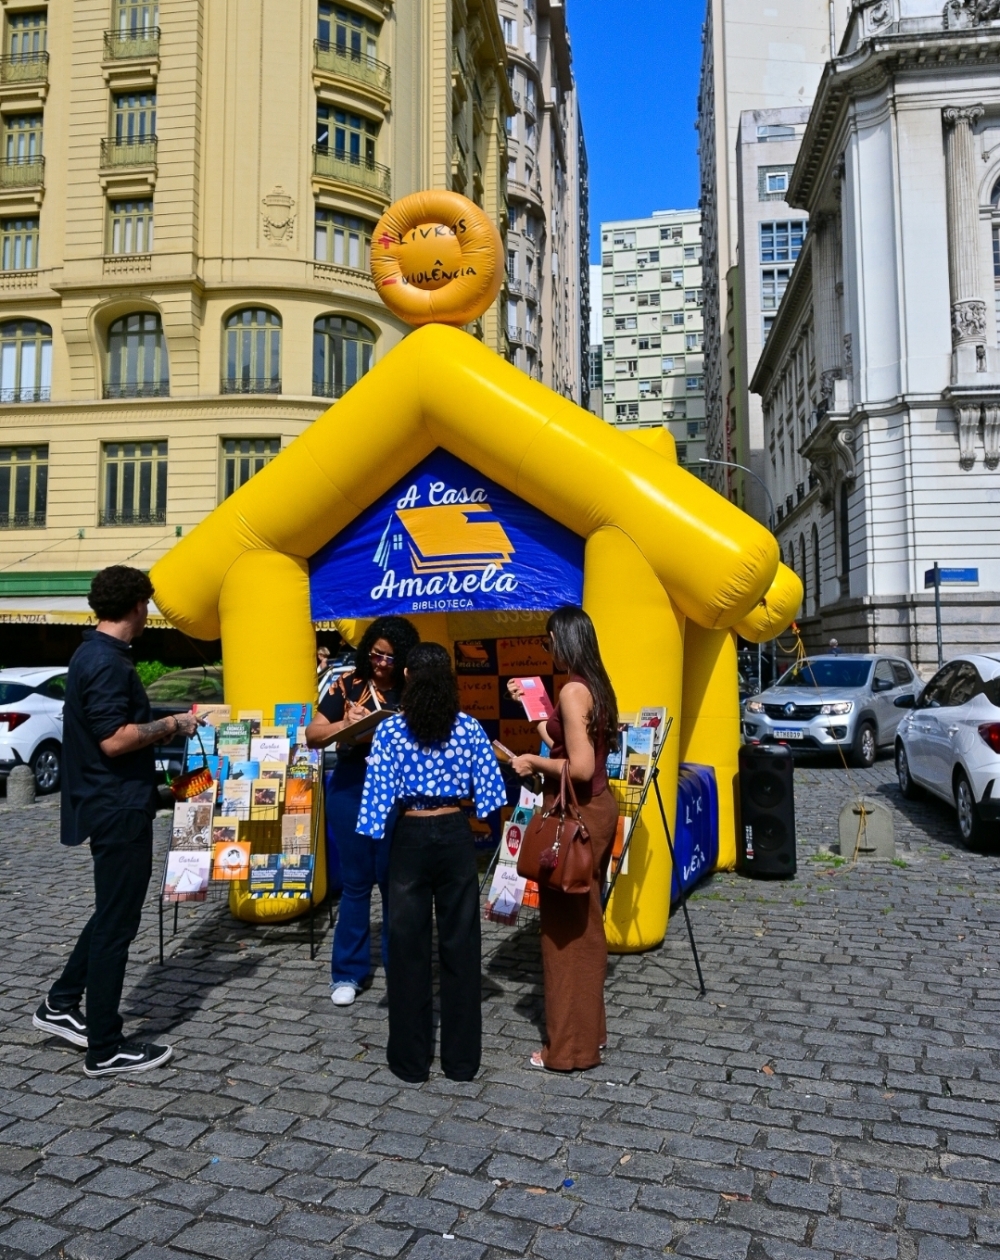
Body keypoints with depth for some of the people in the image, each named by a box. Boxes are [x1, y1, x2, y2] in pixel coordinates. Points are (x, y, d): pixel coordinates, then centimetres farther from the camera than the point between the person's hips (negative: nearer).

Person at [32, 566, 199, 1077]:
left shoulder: (92, 654, 11)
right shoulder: (109, 661, -20)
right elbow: (115, 739, -27)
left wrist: (161, 728, 16)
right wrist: (171, 724, -15)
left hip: (110, 805, 10)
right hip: (120, 809, -10)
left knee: (113, 913, 23)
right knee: (116, 922, 1)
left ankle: (61, 1005, 33)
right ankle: (105, 1049, 12)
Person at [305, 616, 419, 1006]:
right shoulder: (348, 685, 0)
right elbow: (312, 736, -2)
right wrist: (343, 725, -20)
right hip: (350, 790, 0)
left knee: (395, 881, 9)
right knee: (355, 882, 9)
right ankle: (349, 972, 20)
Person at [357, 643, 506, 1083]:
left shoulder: (390, 731, -9)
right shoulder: (469, 728, -4)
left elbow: (379, 794, -11)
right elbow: (488, 789, -2)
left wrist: (373, 832, 3)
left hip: (411, 838, -1)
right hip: (455, 835, 2)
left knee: (409, 946, 9)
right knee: (460, 944, 10)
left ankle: (411, 1060, 20)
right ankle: (461, 1059, 20)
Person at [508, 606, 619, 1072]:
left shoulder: (573, 691, -20)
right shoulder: (596, 686, 8)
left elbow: (580, 768, -25)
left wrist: (533, 762, -12)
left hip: (578, 815, -10)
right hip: (596, 808, 10)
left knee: (567, 926, 2)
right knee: (583, 922, 19)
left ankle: (571, 1045, 15)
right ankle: (589, 1028, 32)